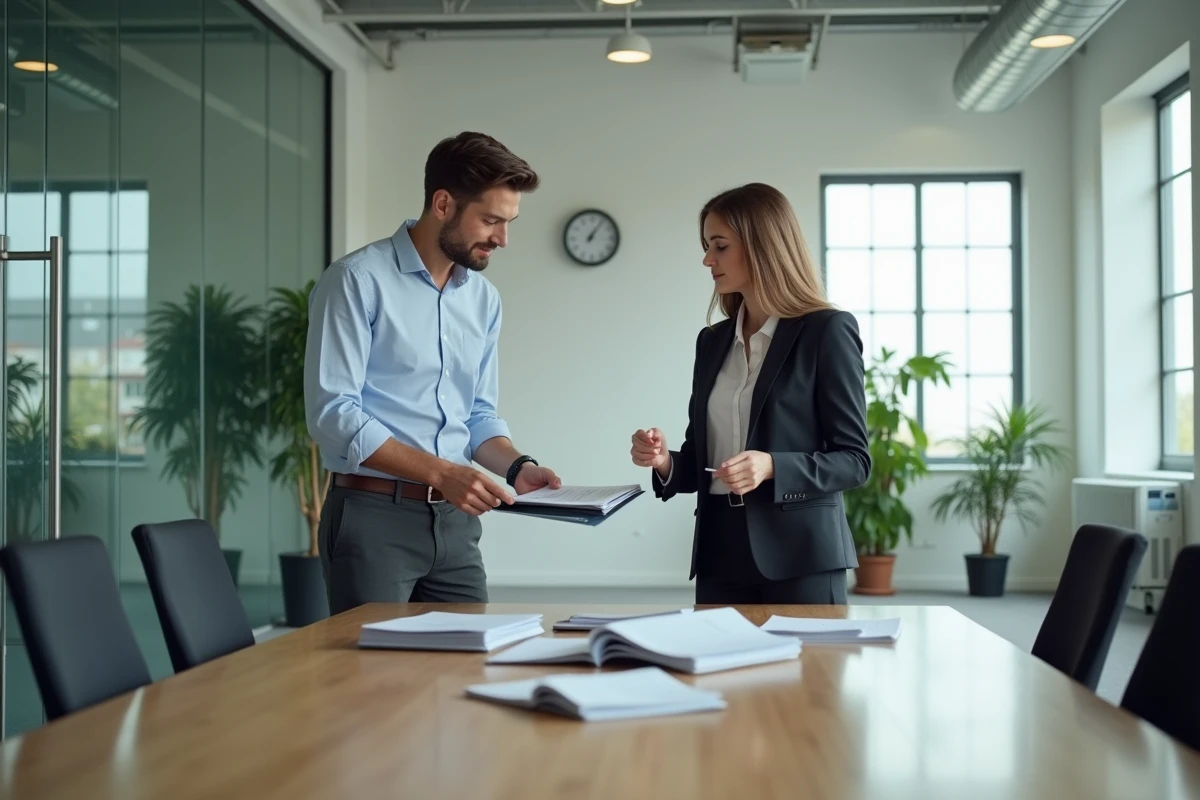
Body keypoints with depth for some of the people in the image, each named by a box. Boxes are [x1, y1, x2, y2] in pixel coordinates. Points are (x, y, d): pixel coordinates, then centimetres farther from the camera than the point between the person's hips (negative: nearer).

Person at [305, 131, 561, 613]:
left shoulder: (484, 298, 11)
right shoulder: (358, 281, -9)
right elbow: (332, 412, -16)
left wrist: (516, 466, -3)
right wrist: (440, 472, -21)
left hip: (454, 520, 6)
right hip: (373, 515, -6)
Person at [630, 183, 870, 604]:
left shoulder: (827, 331, -5)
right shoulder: (712, 341, 13)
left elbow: (853, 459, -7)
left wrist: (772, 467, -22)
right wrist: (665, 462, -3)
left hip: (800, 555, -5)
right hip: (722, 553, 5)